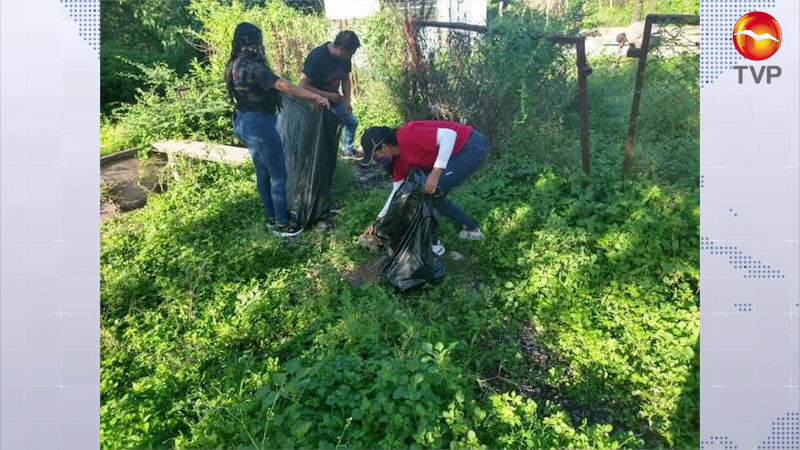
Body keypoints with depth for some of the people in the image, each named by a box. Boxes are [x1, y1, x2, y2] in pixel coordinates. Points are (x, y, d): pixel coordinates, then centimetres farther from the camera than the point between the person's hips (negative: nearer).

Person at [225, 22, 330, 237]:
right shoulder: (252, 67, -22)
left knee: (262, 173, 18)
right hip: (259, 124, -10)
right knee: (278, 175, 2)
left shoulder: (234, 65, 7)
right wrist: (317, 97, -22)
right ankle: (281, 224, 12)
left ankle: (271, 218, 30)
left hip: (243, 122, 10)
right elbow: (286, 87, -27)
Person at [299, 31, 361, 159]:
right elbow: (302, 85, -30)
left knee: (352, 122, 14)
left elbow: (346, 79, 5)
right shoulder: (316, 57, -31)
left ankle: (348, 150, 35)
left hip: (334, 98, 7)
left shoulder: (344, 57, -11)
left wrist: (348, 100, -9)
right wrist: (328, 95, -30)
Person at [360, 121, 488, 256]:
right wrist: (379, 220, 13)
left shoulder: (408, 137, -23)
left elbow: (449, 134, -27)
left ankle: (433, 244, 7)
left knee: (430, 192, -9)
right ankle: (471, 228, 28)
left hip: (472, 146, -9)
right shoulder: (399, 159, 6)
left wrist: (435, 173, -29)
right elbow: (397, 191, 13)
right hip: (463, 150, 9)